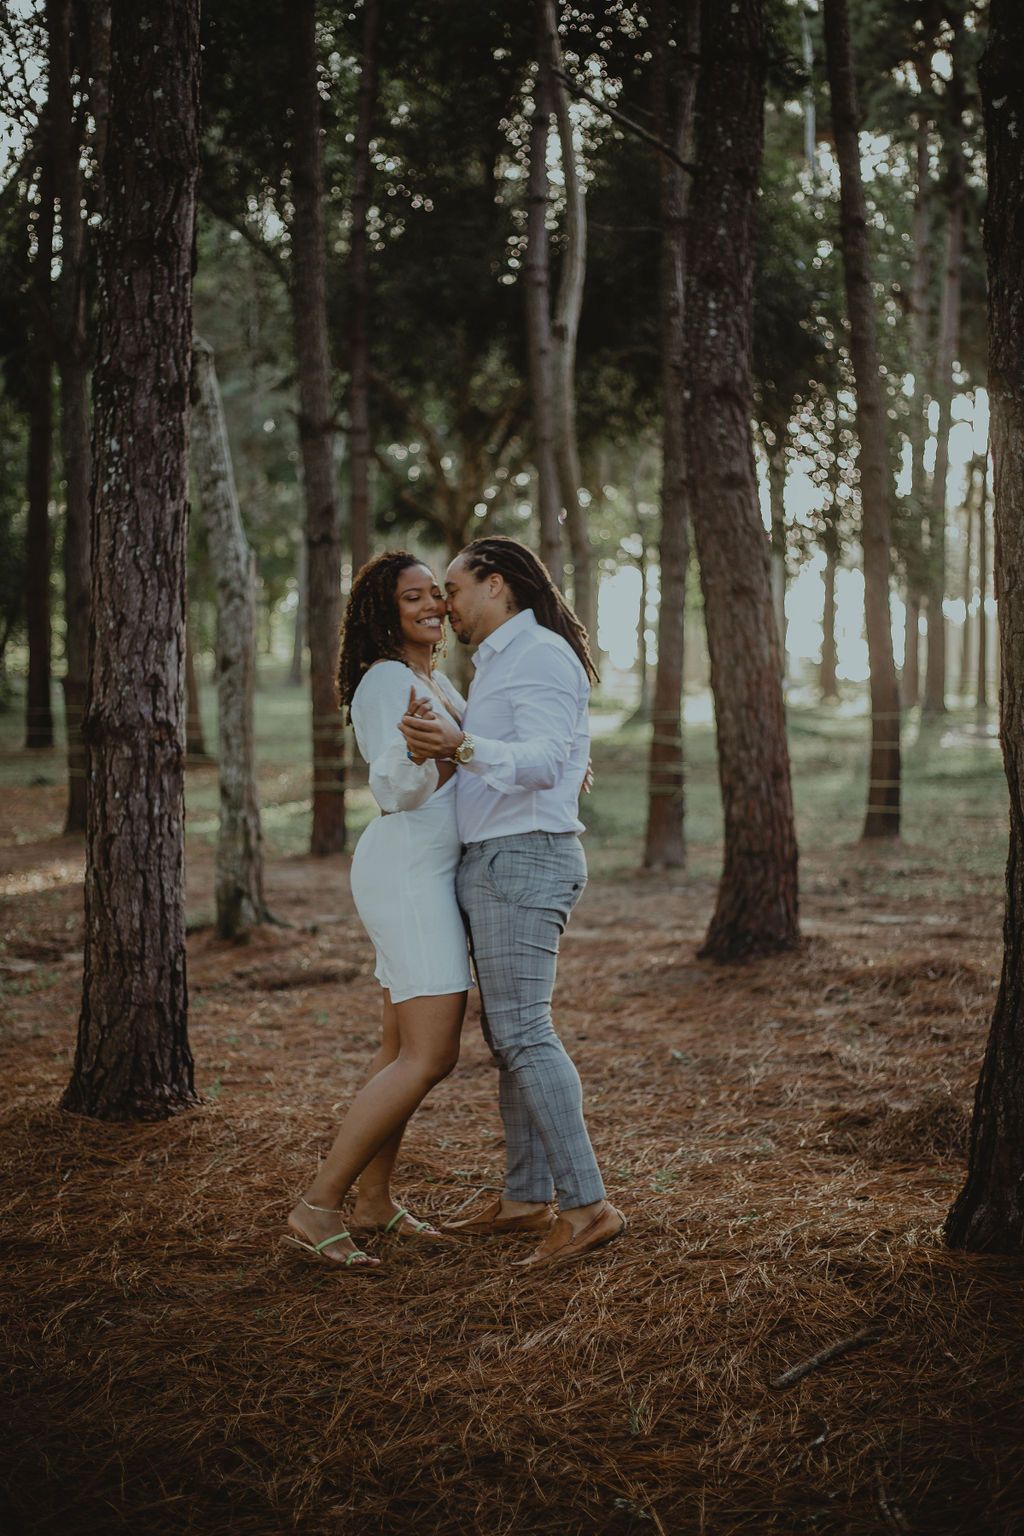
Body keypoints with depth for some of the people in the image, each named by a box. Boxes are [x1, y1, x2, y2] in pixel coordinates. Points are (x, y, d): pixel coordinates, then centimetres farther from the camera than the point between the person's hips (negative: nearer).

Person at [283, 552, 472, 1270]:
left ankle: (374, 1201, 21)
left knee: (405, 1048, 12)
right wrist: (412, 743, -41)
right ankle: (317, 1207, -12)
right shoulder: (386, 680, -12)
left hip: (430, 870, 10)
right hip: (408, 868, -10)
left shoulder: (436, 682, 16)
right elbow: (399, 790, -20)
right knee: (430, 1056, -15)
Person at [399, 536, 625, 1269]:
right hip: (497, 864, 11)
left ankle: (588, 1204, -14)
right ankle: (528, 1198, 18)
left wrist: (463, 747, -40)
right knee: (508, 1034, 12)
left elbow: (544, 762, -25)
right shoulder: (508, 663, 20)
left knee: (523, 1031, -15)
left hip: (523, 859, -11)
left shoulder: (541, 654, -11)